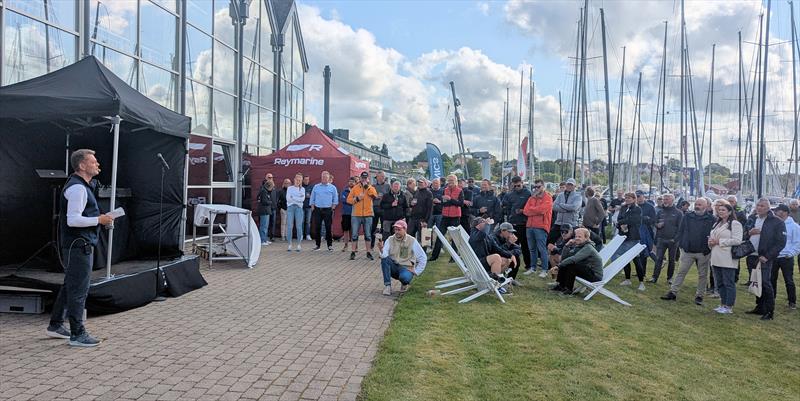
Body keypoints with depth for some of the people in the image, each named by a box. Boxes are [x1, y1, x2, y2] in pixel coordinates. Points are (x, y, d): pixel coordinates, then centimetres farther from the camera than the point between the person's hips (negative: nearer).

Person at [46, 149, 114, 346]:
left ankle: (55, 326, 31)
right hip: (79, 245, -11)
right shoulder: (77, 188, -18)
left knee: (70, 286, 19)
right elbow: (73, 220, -24)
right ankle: (77, 334, 4)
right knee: (79, 289, -4)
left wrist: (100, 218, 14)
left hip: (80, 244, 11)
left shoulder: (83, 185, 16)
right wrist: (99, 220, -17)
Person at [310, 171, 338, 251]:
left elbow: (335, 199, 7)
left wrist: (332, 208, -2)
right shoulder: (316, 187, 11)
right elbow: (312, 199, 12)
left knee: (328, 228, -2)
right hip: (317, 209, 2)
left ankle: (330, 245, 5)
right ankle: (318, 244, 12)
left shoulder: (332, 187, 7)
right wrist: (313, 208, 4)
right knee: (317, 228, 3)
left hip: (328, 210, -2)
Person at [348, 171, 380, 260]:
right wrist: (357, 198, -12)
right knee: (355, 234, 2)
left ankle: (368, 252, 14)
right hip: (356, 215, 0)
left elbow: (375, 196, -16)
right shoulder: (355, 188, 5)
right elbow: (348, 199, 3)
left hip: (368, 215, 0)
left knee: (368, 235, 6)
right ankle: (353, 252, 9)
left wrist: (367, 186, -16)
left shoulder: (371, 188, 6)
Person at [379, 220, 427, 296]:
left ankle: (405, 284, 2)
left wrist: (416, 271, -7)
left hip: (406, 268, -2)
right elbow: (384, 256, -13)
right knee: (385, 258, -28)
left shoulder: (412, 241, -5)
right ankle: (387, 286, -23)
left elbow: (423, 258, -2)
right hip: (393, 268, 3)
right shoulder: (390, 240, 0)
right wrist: (382, 251, -35)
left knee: (404, 277, -38)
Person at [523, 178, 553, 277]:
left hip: (541, 226, -6)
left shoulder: (547, 198, -2)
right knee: (532, 248, 11)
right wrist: (536, 210, -9)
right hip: (530, 226, 6)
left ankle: (544, 270, -1)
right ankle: (532, 268, 19)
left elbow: (541, 210, -17)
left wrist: (531, 210, -2)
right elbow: (525, 211, 6)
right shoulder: (531, 198, 17)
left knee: (542, 249, -6)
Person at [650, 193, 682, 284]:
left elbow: (680, 227, -3)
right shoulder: (660, 212, 10)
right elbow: (654, 223, 18)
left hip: (673, 240, -2)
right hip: (661, 239, 2)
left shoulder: (678, 213, 1)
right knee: (658, 259, -3)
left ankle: (670, 278, 17)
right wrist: (657, 225, -6)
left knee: (672, 260, 7)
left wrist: (675, 238, -13)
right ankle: (655, 277, -4)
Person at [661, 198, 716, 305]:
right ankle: (673, 292, 5)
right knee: (681, 272, 2)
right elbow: (680, 232, 9)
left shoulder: (711, 219, -2)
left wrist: (710, 248, -5)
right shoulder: (687, 217, 5)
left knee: (702, 275, 8)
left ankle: (699, 295, 18)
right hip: (687, 251, 1)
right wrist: (681, 245, 3)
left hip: (703, 253, -1)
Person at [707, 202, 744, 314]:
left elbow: (737, 240, -16)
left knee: (728, 283, -2)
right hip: (716, 258, 8)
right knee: (720, 283, 12)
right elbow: (711, 237, 28)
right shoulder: (717, 224, 20)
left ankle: (729, 307, 4)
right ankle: (723, 305, 21)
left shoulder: (735, 224, -7)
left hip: (727, 259, -8)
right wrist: (711, 242, 4)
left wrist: (719, 241, -15)